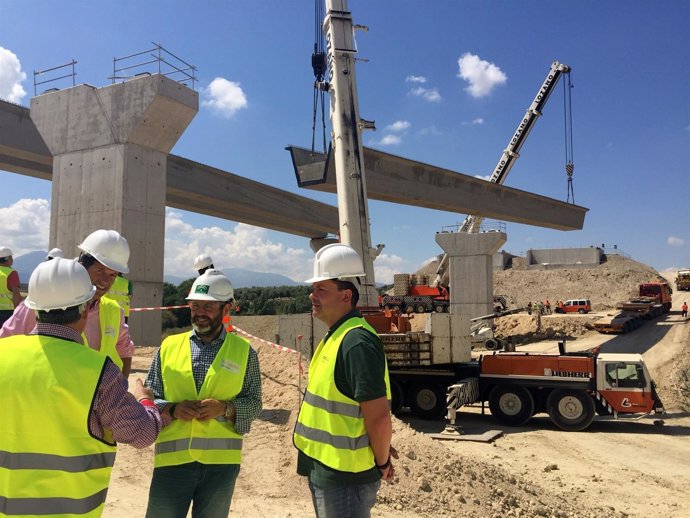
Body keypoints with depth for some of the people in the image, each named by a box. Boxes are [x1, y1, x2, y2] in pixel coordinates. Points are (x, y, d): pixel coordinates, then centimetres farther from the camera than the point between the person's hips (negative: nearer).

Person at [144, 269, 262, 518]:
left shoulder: (244, 351, 3)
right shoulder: (169, 346, 5)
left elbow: (254, 403, 4)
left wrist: (225, 408, -14)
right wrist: (172, 410, -13)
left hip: (221, 461, 0)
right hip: (173, 459, 1)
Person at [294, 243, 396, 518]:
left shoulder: (357, 342, -24)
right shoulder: (336, 336, 8)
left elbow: (379, 417, -26)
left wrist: (381, 464, -11)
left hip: (344, 477, -9)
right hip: (325, 469, 9)